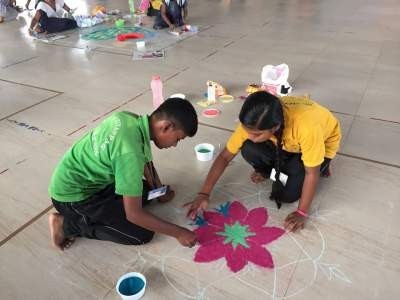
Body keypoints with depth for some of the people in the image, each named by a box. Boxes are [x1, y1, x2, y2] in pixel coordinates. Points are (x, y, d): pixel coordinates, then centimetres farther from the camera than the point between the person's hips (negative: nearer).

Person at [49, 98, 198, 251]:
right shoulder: (130, 152, -34)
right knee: (143, 235, -9)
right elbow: (134, 214, -28)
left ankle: (93, 213, 13)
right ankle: (68, 224, -2)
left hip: (91, 179, 9)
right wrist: (178, 232, -19)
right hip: (71, 194, -9)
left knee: (146, 191, 15)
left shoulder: (131, 119, -8)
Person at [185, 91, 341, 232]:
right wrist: (204, 194, -26)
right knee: (249, 150, -25)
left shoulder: (306, 127, -44)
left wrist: (302, 212, -23)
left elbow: (312, 173, -29)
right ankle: (272, 171, 7)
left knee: (289, 194, -18)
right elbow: (225, 156, -22)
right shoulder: (254, 123, -31)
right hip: (287, 143, 3)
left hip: (322, 143, -3)